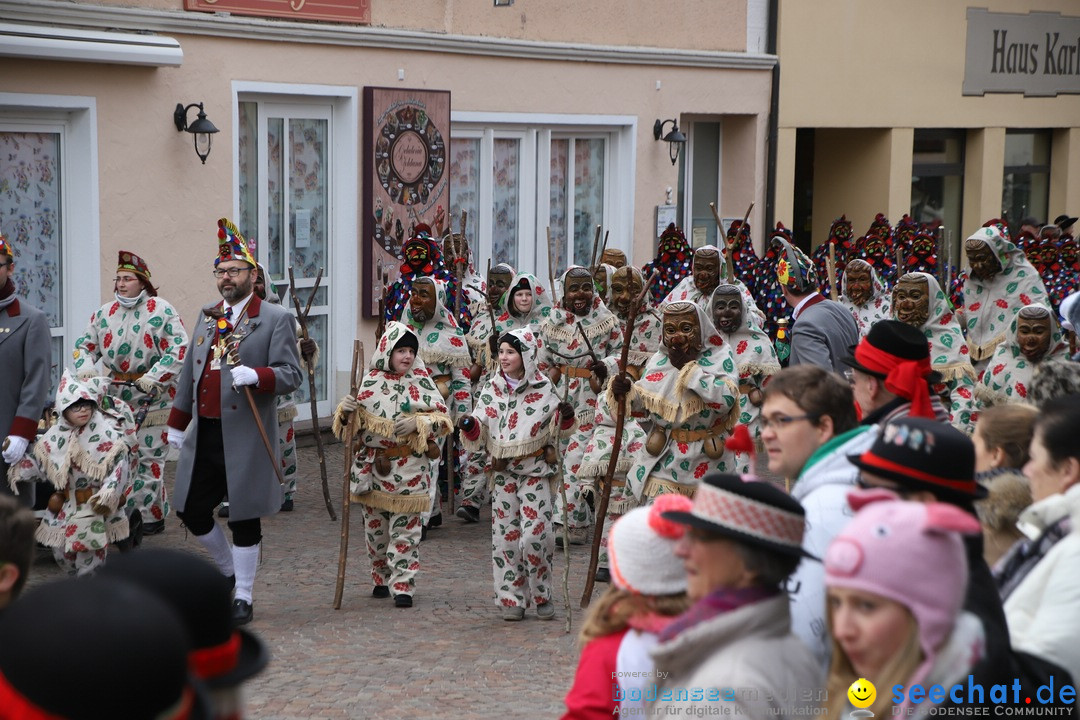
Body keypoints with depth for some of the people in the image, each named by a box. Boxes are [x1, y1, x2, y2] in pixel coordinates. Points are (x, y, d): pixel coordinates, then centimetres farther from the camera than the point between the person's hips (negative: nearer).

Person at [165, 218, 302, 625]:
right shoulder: (208, 318, 15)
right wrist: (177, 424, 20)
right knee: (191, 510, 9)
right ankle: (229, 570, 32)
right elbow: (188, 374, 21)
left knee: (244, 517, 1)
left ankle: (243, 598, 13)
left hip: (244, 437, -6)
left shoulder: (275, 319, -3)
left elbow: (291, 375, -9)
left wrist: (256, 376, -28)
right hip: (204, 435, 6)